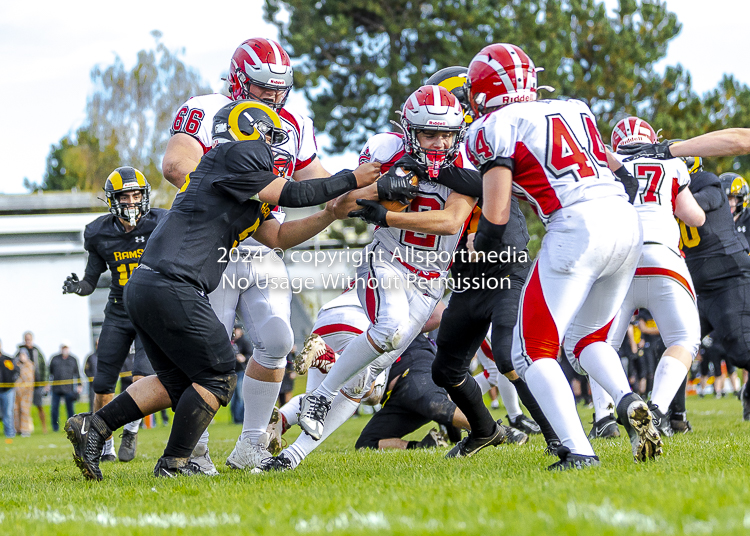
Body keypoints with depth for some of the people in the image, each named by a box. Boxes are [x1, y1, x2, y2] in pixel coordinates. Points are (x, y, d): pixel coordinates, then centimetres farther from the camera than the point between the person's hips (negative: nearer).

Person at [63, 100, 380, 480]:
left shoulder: (246, 191, 26)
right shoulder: (236, 156, -3)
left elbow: (278, 237, 28)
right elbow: (290, 195, -5)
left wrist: (332, 213, 18)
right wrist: (350, 180, 5)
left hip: (142, 290, 10)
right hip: (170, 287, -10)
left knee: (176, 381, 18)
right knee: (218, 378, 0)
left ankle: (92, 427, 12)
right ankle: (174, 464, 1)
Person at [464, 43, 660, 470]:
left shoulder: (493, 129, 3)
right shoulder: (575, 109, 22)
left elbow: (496, 217, -2)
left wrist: (480, 246, 19)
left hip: (577, 227, -6)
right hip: (626, 217, 6)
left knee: (533, 353, 4)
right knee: (588, 337, 25)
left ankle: (578, 451, -12)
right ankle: (629, 401, -2)